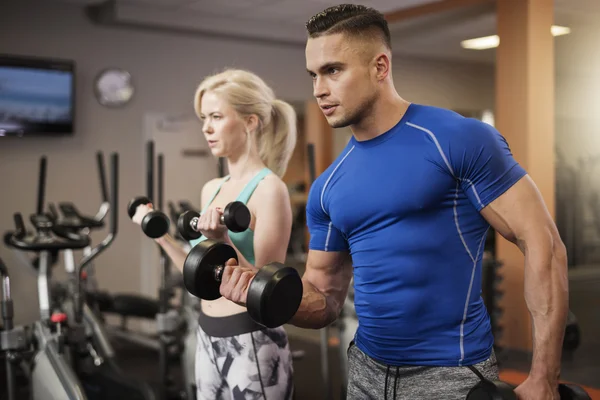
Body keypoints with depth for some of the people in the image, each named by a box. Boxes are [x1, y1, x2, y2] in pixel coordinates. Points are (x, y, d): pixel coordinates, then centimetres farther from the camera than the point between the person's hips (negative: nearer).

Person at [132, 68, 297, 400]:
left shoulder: (269, 189, -15)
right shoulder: (212, 189, 8)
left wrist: (224, 240, -30)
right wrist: (160, 234, 9)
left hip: (253, 344, -8)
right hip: (208, 338, 8)